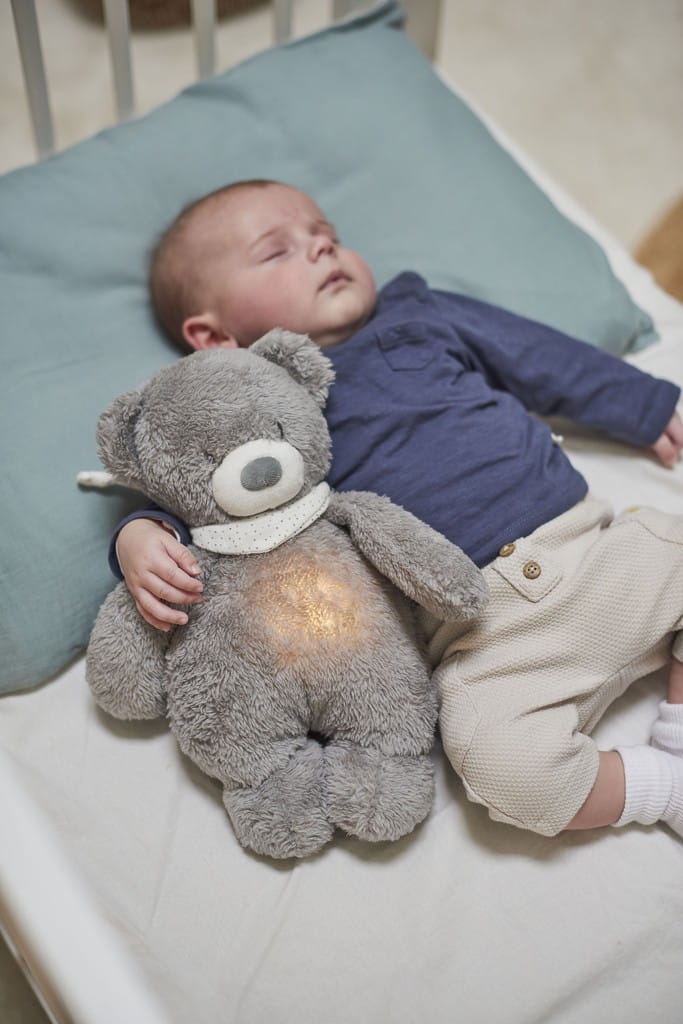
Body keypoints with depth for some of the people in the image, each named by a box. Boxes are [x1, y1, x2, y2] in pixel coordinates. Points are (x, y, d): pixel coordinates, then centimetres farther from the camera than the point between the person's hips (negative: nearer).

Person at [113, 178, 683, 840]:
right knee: (500, 759, -27)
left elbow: (550, 362, 24)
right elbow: (189, 500, 1)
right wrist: (141, 538, -23)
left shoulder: (422, 316, 16)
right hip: (486, 627, -5)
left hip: (598, 546, 5)